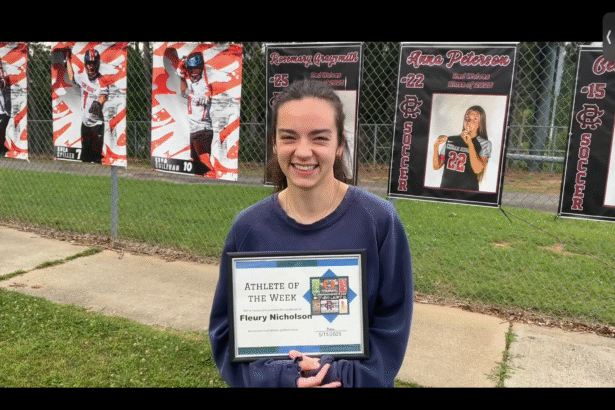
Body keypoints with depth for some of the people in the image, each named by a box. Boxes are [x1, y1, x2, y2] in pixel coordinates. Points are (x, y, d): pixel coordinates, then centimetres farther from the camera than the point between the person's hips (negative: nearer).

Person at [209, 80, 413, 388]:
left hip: (354, 380, -1)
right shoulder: (248, 227, -12)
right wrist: (279, 377, -19)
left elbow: (391, 328, -10)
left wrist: (336, 374, -21)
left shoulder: (379, 221, -16)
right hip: (270, 381, 1)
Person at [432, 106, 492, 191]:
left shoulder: (485, 144, 2)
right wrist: (436, 146, -5)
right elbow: (436, 167, 9)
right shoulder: (450, 140, 10)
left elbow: (477, 169, -13)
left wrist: (470, 143, -16)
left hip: (467, 190, -2)